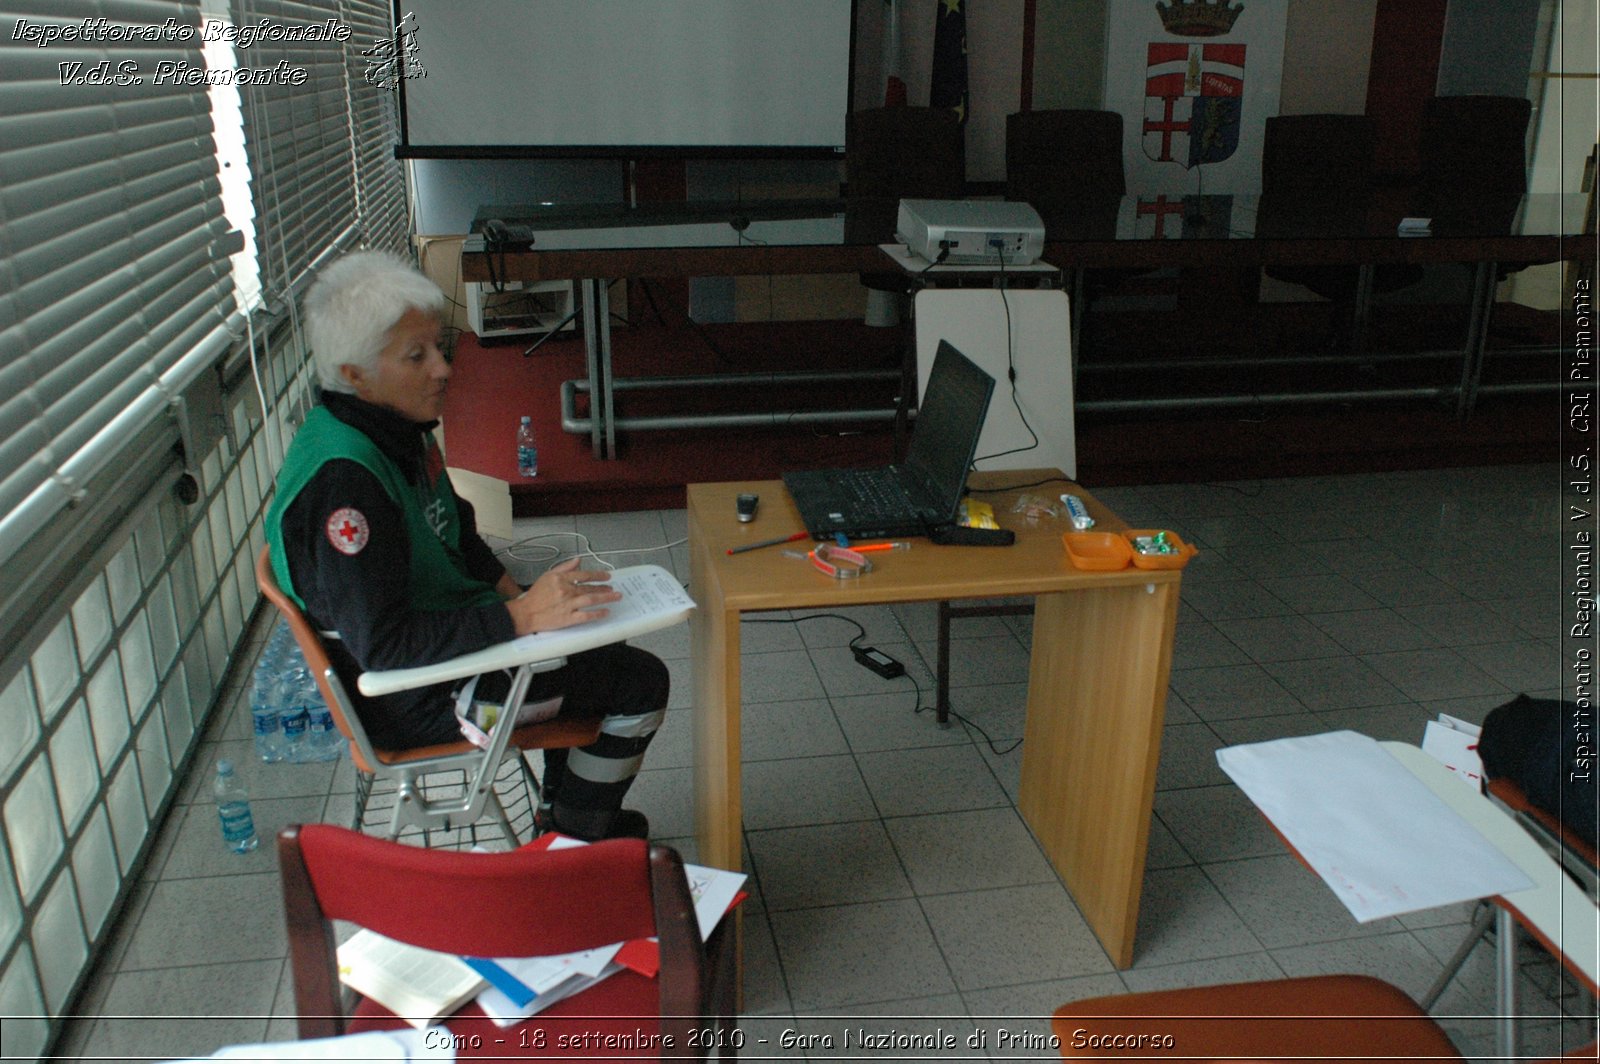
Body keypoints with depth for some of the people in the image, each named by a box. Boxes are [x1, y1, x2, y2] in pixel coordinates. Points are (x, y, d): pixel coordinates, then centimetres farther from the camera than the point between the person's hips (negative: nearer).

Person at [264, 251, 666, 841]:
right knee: (640, 682, -7)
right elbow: (383, 647, -33)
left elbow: (453, 529, 15)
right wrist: (520, 616, -35)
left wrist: (511, 591, 1)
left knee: (599, 642, 24)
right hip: (411, 696, -10)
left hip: (445, 628, 10)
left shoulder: (398, 426, 0)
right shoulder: (341, 478, -31)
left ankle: (568, 812, 35)